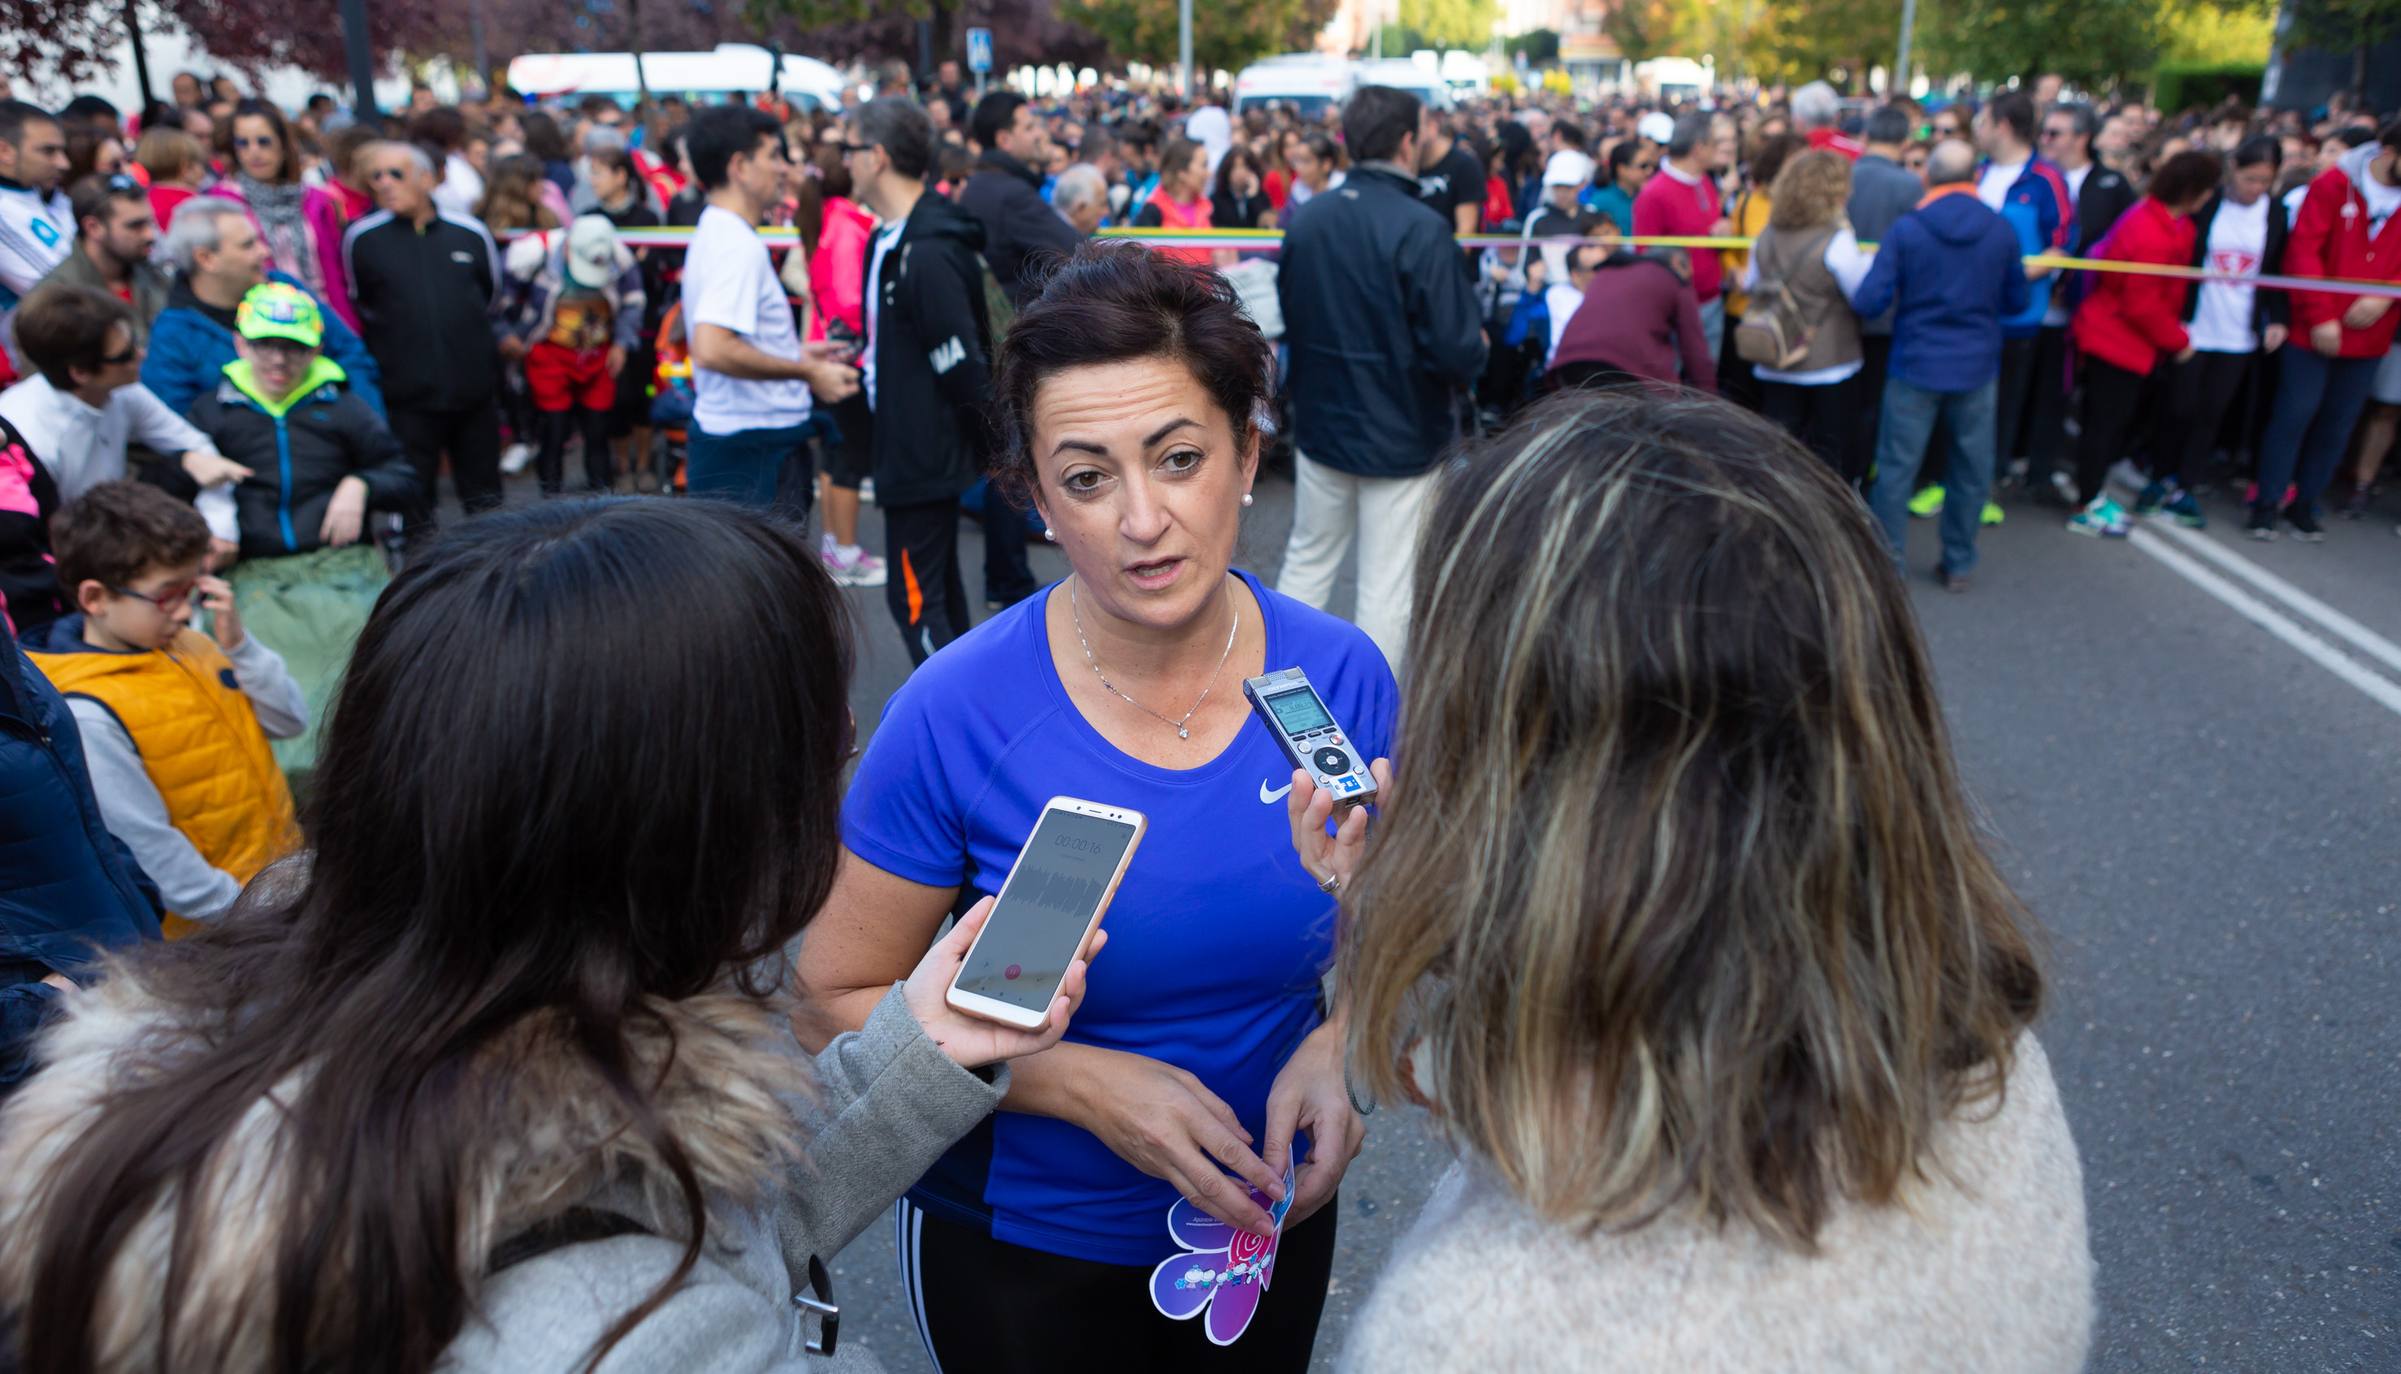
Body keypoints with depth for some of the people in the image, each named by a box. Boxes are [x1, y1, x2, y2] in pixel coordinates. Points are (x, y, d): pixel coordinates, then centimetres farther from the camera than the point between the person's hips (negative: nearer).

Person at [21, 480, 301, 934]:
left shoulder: (184, 643, 6)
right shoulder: (90, 714, -15)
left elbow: (290, 720, 8)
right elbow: (147, 848, -15)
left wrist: (237, 644, -5)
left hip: (283, 869, 7)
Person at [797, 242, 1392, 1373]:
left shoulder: (1343, 679, -15)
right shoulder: (955, 716, -23)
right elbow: (837, 997, -15)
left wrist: (1336, 1050, -20)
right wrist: (1083, 1083, -26)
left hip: (1268, 1219, 3)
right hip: (1021, 1242, -2)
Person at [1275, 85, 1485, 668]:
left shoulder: (1305, 221, -1)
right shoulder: (1420, 228, -19)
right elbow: (1457, 349, -22)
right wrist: (1473, 354, 0)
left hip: (1320, 423, 6)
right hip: (1400, 434, -6)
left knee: (1307, 560, 20)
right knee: (1387, 588, 5)